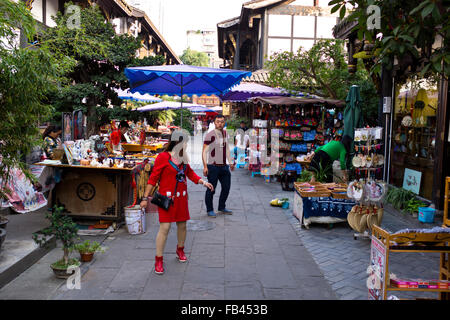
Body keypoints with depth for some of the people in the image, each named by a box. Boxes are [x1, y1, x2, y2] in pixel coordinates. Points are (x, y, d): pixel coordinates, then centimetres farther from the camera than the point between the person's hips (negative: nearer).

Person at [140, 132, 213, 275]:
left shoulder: (183, 158, 9)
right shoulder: (163, 157, -11)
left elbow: (190, 173, 20)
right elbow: (153, 178, -9)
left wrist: (203, 182, 5)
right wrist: (146, 197, -9)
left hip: (181, 197, 6)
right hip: (167, 197, -6)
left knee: (182, 225, 13)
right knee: (165, 227, -7)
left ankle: (180, 250, 39)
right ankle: (159, 260, 6)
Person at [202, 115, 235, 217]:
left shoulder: (225, 133, 12)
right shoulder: (210, 135, -10)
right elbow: (204, 152, -12)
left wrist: (230, 162, 20)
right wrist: (205, 166, -18)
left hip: (224, 166, 7)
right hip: (213, 166, -7)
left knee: (226, 187, 14)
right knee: (211, 189, -1)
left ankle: (222, 207, 30)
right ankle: (209, 210, 14)